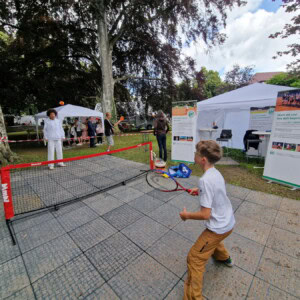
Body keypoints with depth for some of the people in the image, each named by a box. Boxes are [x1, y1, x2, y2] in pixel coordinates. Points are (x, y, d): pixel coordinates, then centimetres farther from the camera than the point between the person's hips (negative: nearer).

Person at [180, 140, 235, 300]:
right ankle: (225, 258, 64)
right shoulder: (215, 172, -4)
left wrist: (186, 215, -14)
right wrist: (199, 190, 8)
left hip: (219, 228, -9)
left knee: (194, 259, 5)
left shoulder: (205, 180, -31)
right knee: (212, 236, 38)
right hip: (229, 222, 9)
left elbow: (205, 214, -29)